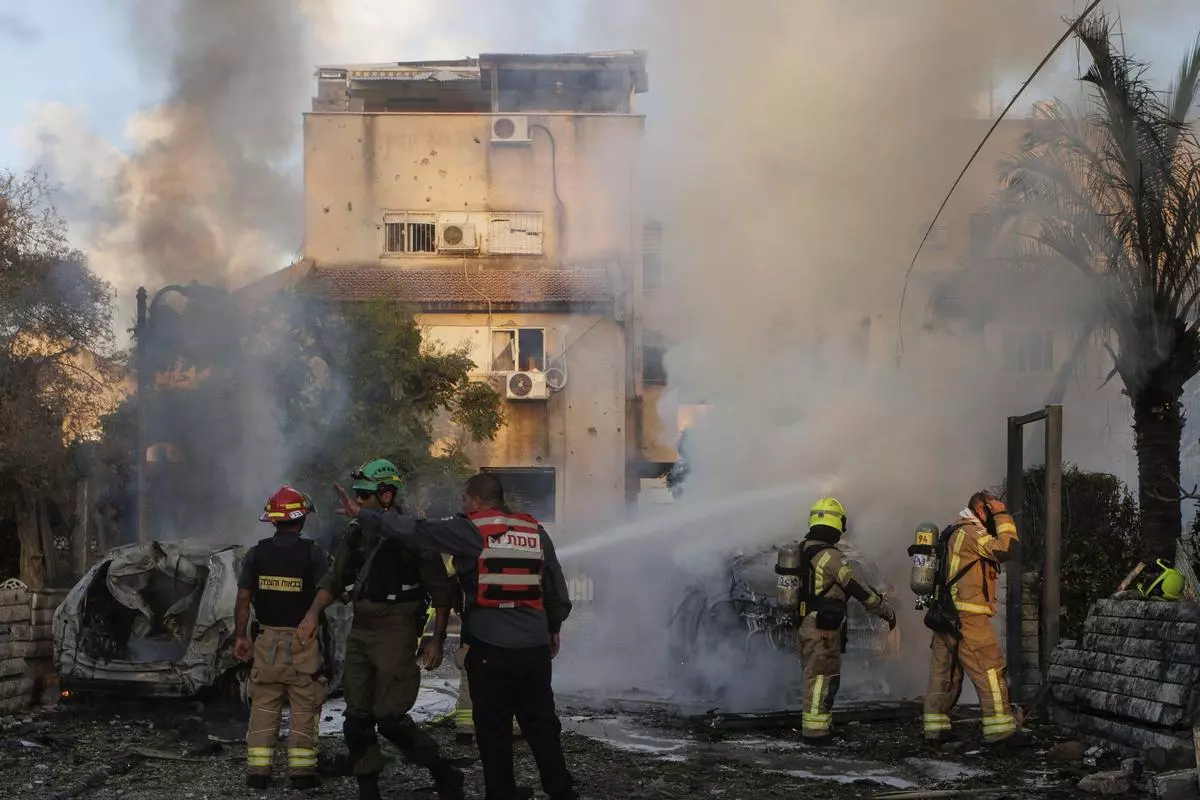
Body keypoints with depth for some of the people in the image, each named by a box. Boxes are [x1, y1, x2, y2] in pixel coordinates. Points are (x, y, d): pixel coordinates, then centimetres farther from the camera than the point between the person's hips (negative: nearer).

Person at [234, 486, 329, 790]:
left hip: (267, 639, 3)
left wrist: (240, 636, 7)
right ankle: (301, 769, 5)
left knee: (264, 707, 10)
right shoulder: (312, 553, -10)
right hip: (303, 641, -3)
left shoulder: (257, 553, -1)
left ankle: (257, 769, 8)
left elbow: (243, 599, 0)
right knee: (304, 708, 6)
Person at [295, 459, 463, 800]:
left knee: (390, 717, -10)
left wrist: (436, 640, -9)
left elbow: (441, 592, -7)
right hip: (360, 631, 7)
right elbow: (334, 579, 13)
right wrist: (313, 613, -2)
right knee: (357, 718, 7)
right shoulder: (356, 533, 9)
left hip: (395, 633, -7)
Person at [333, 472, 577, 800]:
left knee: (493, 728, 5)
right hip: (535, 646, 4)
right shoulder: (535, 531, 9)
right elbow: (557, 588, 15)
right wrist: (554, 628, 28)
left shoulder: (470, 530, -6)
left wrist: (362, 514, -3)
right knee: (541, 724, 11)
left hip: (490, 647, -4)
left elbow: (414, 530, -9)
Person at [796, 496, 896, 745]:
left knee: (814, 676, 18)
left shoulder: (800, 551, 8)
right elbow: (858, 589, -13)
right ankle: (815, 730, 0)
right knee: (823, 678, -1)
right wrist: (886, 610, -3)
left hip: (803, 624, 8)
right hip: (824, 628, -8)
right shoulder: (832, 556, -18)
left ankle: (813, 724, 26)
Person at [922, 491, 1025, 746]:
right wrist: (1002, 517, -6)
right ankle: (1000, 730, -10)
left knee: (944, 673, 10)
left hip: (946, 617, 10)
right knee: (991, 671, -8)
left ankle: (935, 728, 11)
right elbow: (1006, 548, -16)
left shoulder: (953, 533, 23)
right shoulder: (970, 532, -9)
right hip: (967, 617, -10)